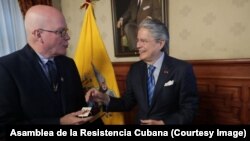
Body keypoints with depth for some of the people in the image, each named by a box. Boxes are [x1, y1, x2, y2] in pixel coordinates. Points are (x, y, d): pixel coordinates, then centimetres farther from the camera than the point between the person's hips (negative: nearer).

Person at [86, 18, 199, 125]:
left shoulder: (182, 69, -12)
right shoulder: (135, 69, 1)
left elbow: (190, 109, -9)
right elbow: (128, 102, 5)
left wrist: (162, 123, -19)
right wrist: (105, 99, -9)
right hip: (140, 122, 3)